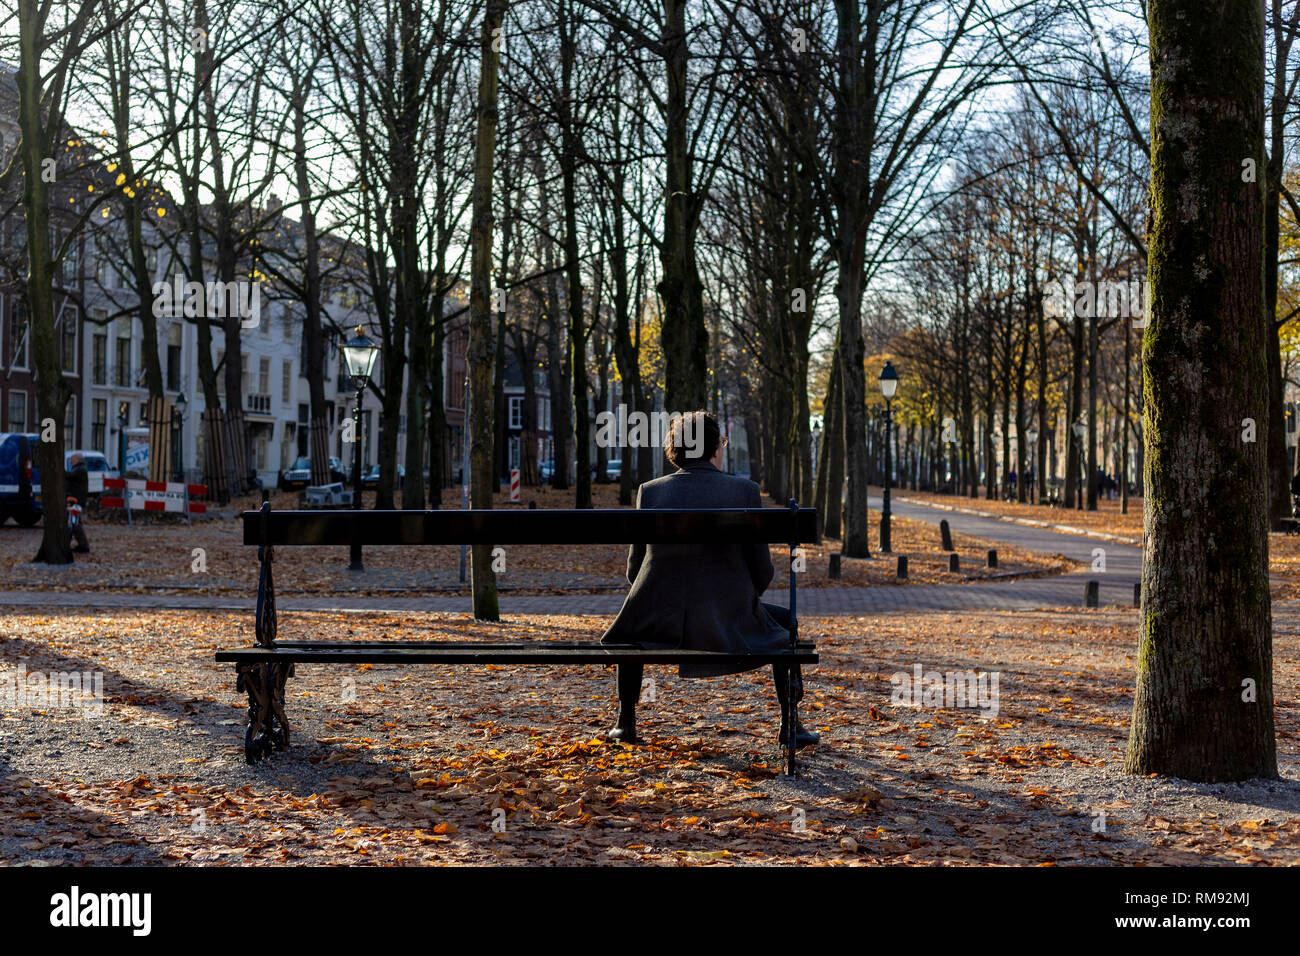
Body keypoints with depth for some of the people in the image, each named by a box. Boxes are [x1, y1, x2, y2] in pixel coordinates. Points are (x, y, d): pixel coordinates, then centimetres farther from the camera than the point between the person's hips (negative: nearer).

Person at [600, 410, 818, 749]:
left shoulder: (650, 491, 1)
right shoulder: (745, 491, -4)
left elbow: (634, 570, 7)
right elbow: (763, 570, 0)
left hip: (661, 623, 1)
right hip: (730, 625, -1)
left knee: (629, 626, 37)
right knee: (786, 622, 29)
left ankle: (626, 721, 34)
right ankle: (790, 724, 28)